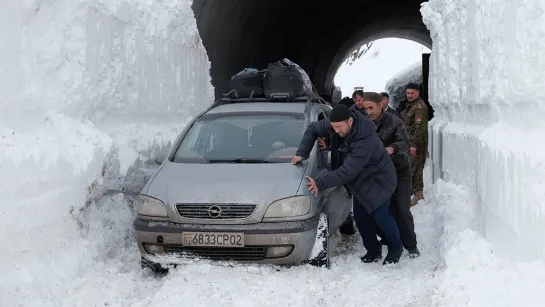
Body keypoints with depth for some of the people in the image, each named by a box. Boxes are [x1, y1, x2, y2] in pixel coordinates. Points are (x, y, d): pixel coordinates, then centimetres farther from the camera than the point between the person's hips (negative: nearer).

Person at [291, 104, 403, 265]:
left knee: (380, 216, -6)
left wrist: (320, 183, -41)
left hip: (378, 180, -7)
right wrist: (302, 153, -11)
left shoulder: (365, 141, -39)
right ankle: (373, 251, 23)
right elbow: (312, 129, 0)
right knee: (360, 217, 6)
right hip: (360, 181, 7)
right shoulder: (333, 125, -17)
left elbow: (347, 172, -40)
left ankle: (396, 249, 19)